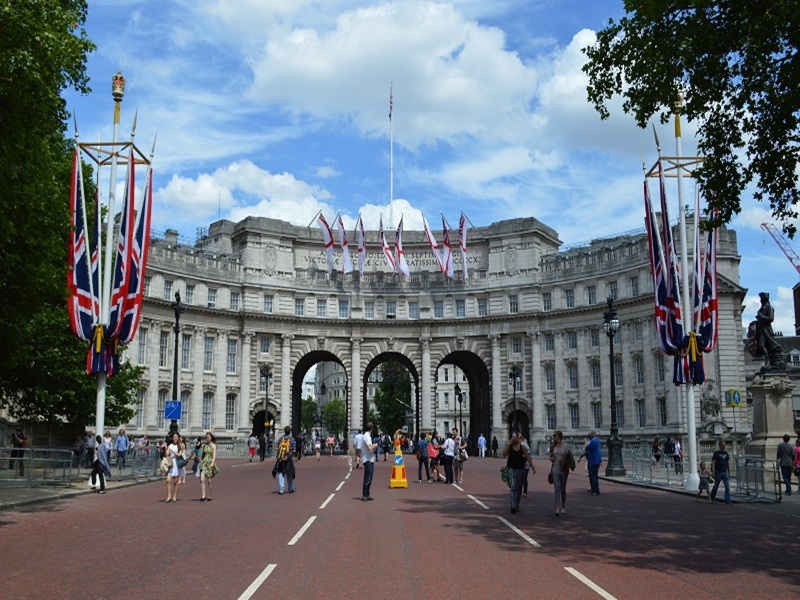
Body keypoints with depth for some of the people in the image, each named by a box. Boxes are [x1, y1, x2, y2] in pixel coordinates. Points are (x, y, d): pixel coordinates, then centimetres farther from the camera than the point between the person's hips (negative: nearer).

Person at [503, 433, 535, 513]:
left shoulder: (522, 447, 4)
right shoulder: (509, 446, -3)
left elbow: (528, 457, 4)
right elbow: (504, 455, -18)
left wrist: (532, 466, -7)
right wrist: (509, 444, -19)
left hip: (521, 469, 4)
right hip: (512, 469, -4)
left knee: (519, 489, 12)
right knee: (513, 488, -15)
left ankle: (517, 506, 26)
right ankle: (513, 507, -20)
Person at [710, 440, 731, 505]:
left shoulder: (726, 454, 10)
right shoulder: (716, 453, -7)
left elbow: (728, 464, 14)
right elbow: (713, 463, -12)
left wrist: (729, 473, 11)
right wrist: (713, 472, -21)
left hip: (725, 472, 5)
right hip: (718, 472, -5)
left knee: (727, 486, -6)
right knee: (716, 486, 9)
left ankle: (727, 500, -5)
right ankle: (712, 497, 30)